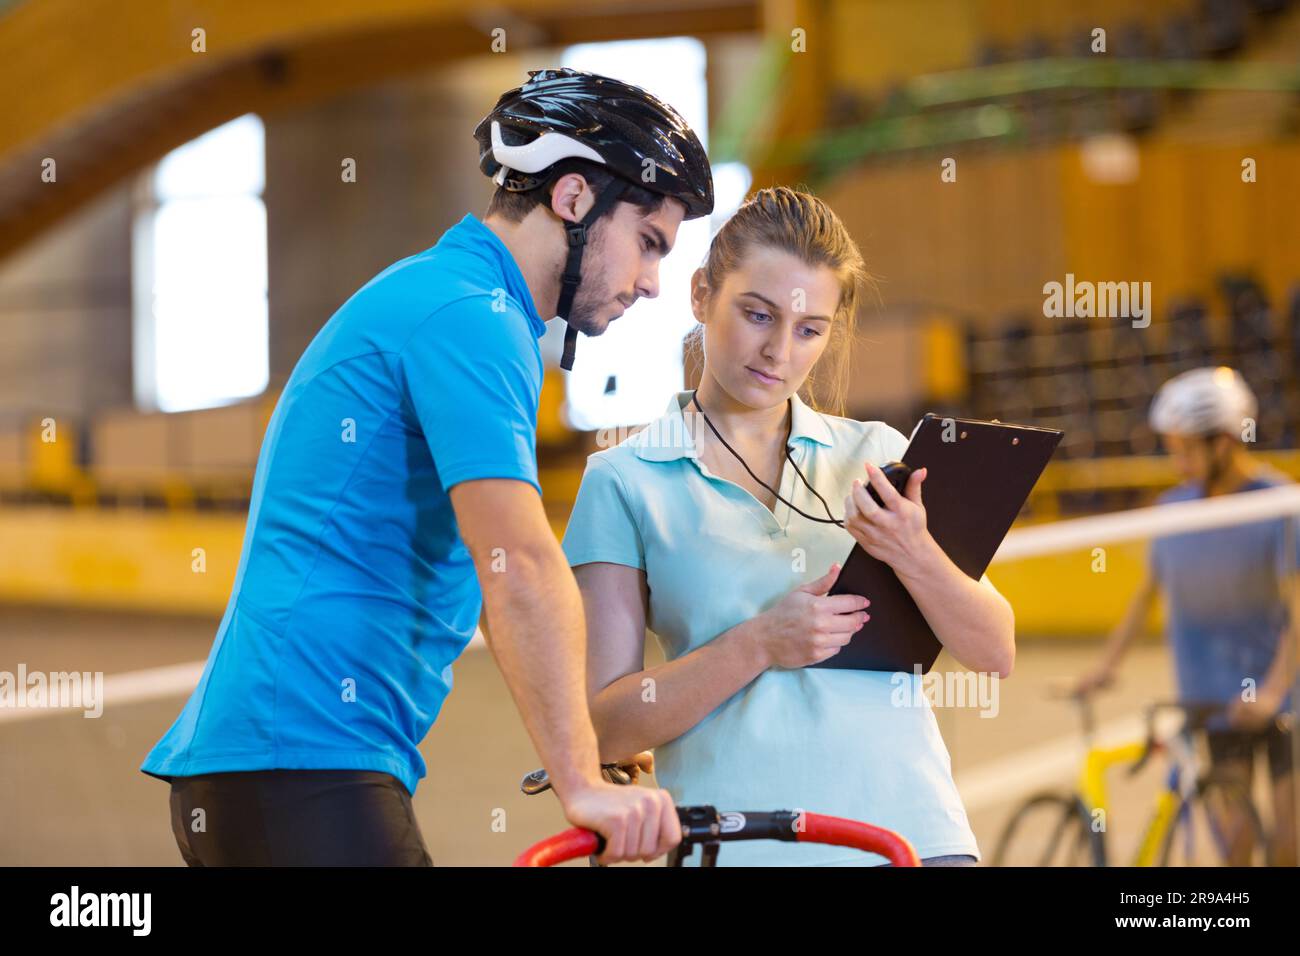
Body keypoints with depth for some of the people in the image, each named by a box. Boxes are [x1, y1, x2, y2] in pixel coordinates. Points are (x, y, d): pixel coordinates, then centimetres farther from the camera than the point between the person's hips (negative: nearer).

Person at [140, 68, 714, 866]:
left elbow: (488, 575, 27)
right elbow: (520, 566, -22)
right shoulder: (469, 314, -11)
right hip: (307, 766, -11)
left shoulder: (426, 294, 22)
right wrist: (582, 782, -23)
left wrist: (589, 736, 24)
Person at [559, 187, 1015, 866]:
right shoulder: (625, 480, 5)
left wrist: (914, 555, -11)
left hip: (910, 826, 1)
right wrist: (758, 645, -12)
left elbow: (995, 653, 7)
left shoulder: (877, 453, 12)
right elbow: (605, 725, 1)